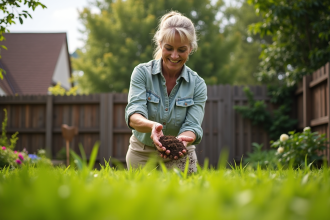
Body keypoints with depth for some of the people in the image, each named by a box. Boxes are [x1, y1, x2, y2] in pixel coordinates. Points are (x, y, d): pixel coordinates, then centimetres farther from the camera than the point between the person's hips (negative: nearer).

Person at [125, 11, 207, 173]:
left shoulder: (197, 85, -6)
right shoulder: (142, 72, -10)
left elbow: (193, 126, -15)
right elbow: (133, 114, -22)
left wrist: (182, 139, -39)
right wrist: (152, 126, -44)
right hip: (141, 155, 0)